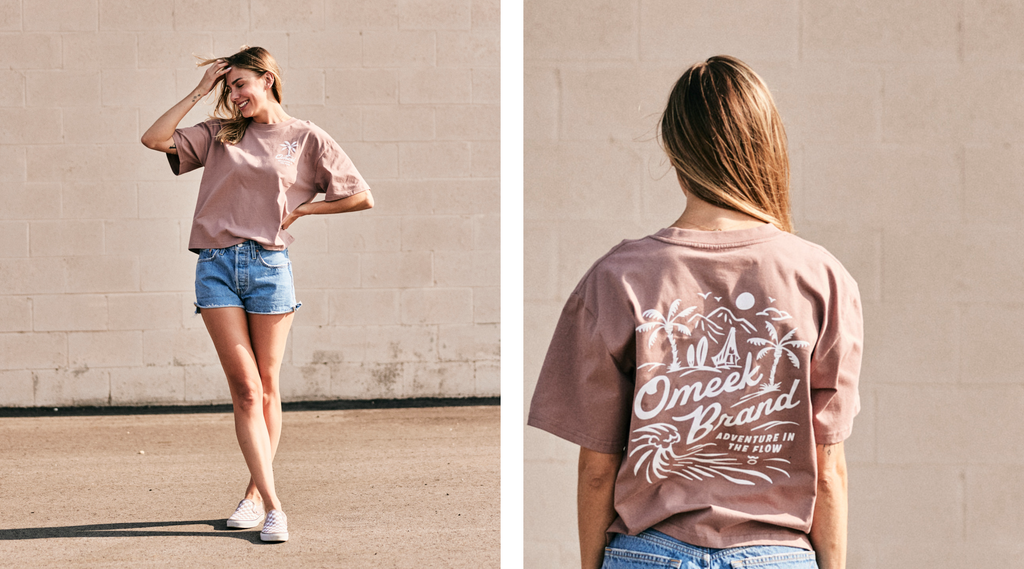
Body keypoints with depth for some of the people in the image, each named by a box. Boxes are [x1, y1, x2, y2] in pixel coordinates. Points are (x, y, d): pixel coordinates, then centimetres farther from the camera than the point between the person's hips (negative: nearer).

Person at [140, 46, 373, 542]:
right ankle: (271, 506, -8)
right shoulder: (220, 134, 13)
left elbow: (361, 198, 5)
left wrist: (301, 208, 3)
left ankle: (257, 493, 19)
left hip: (269, 265, -1)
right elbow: (154, 139, 3)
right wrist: (200, 91, 5)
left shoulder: (307, 139, 6)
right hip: (216, 265, 1)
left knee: (267, 388, 6)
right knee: (245, 389, -5)